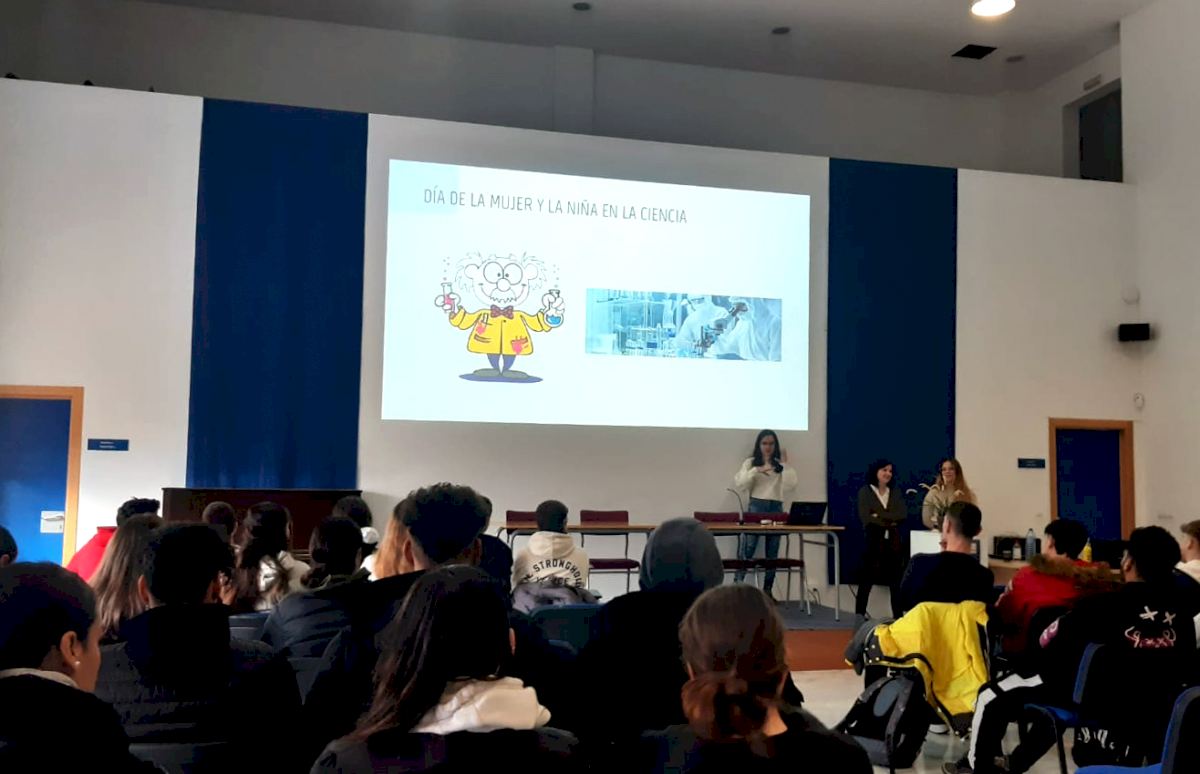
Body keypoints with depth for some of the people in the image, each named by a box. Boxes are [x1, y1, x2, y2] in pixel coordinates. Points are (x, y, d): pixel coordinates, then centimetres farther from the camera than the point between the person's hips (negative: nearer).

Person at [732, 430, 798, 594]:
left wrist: (785, 463, -7)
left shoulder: (781, 465, 10)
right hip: (756, 507, -2)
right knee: (747, 550, -10)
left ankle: (767, 591, 12)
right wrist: (757, 471, -14)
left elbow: (790, 485, -4)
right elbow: (739, 485, -5)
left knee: (772, 553, 5)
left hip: (776, 509, 2)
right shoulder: (750, 462, 7)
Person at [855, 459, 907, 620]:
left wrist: (880, 516, -13)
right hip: (872, 541, -3)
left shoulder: (896, 494, 13)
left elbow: (903, 515, -3)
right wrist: (890, 522, -7)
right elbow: (866, 518, -10)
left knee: (895, 580, 3)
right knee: (867, 580, -1)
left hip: (893, 542, 3)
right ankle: (859, 615, 4)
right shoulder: (865, 492, 1)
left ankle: (899, 617, 8)